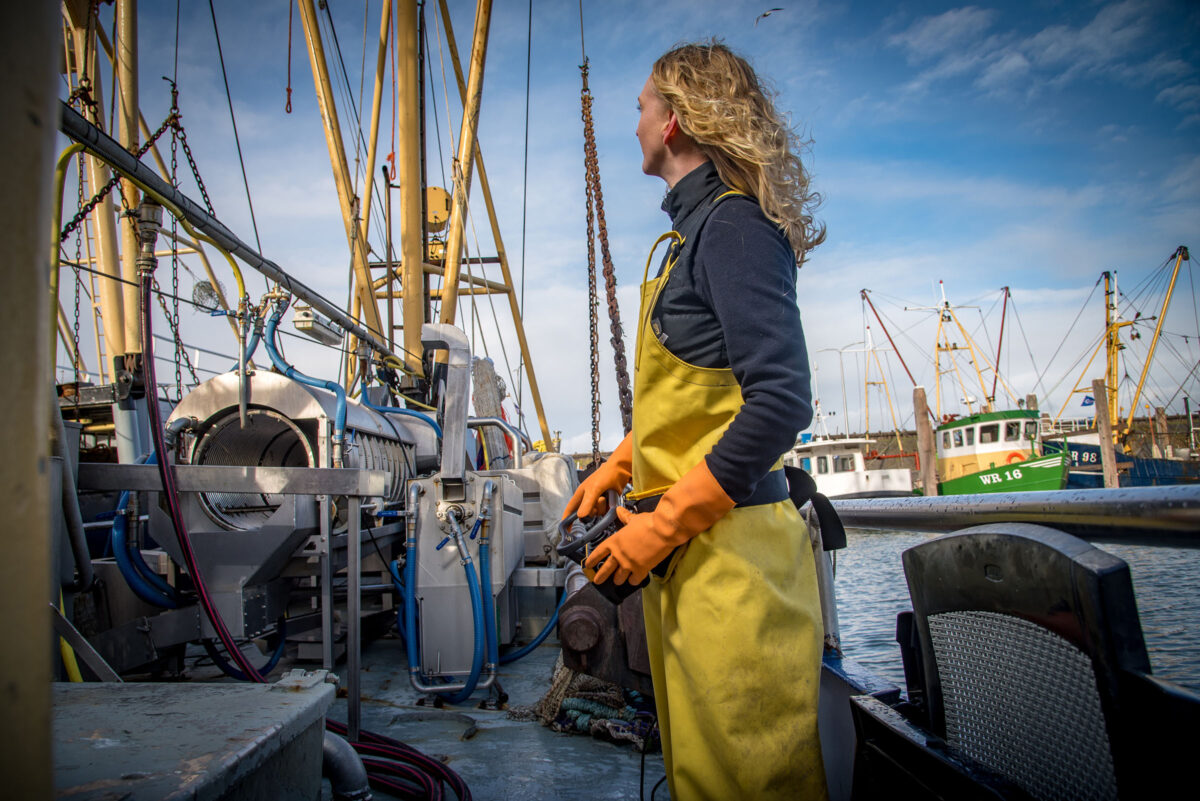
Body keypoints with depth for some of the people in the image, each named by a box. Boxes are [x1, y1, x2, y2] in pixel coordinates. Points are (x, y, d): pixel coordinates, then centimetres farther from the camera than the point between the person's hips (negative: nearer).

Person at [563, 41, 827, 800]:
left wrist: (663, 524, -19)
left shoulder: (733, 225, -12)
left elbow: (780, 402, -22)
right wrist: (618, 467, 23)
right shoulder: (698, 229, 18)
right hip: (689, 551, 10)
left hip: (727, 551, -10)